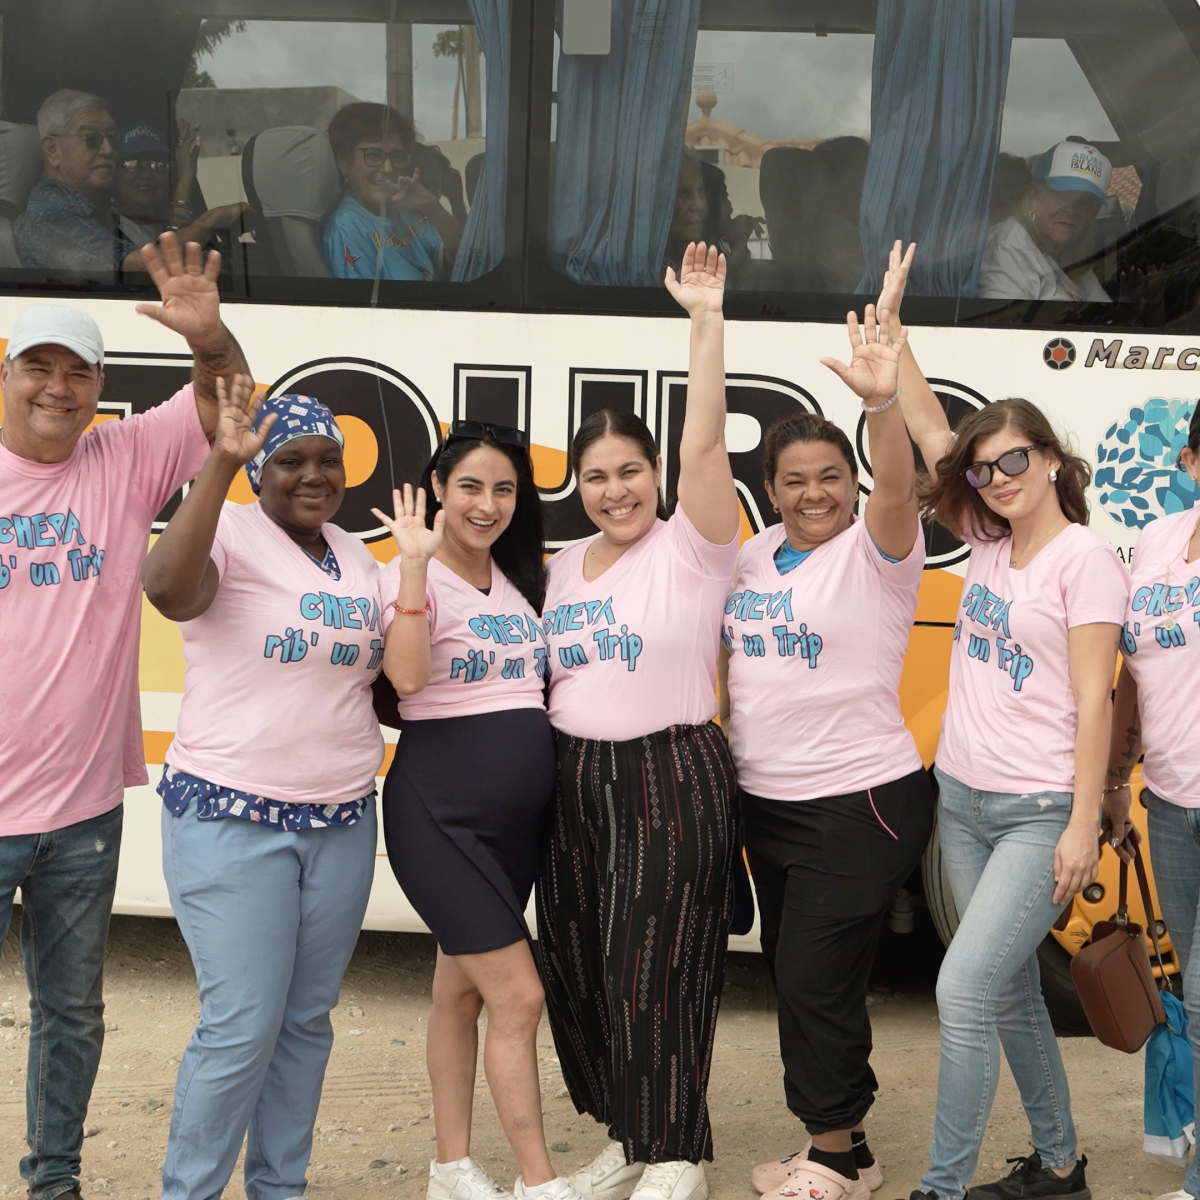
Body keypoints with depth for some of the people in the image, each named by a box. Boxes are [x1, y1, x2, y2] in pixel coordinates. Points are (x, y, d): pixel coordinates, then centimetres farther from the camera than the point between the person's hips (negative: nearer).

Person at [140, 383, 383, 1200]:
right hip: (233, 819, -6)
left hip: (343, 820, 6)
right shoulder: (230, 533, -9)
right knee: (242, 1026, -6)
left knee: (308, 1019, 12)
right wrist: (221, 461, -37)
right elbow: (168, 588, -33)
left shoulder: (358, 558, 12)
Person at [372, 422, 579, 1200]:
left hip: (520, 813, 7)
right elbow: (407, 676, -26)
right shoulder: (414, 574, -8)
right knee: (519, 995, -8)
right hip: (441, 812, -7)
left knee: (464, 989, 16)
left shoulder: (522, 577, 11)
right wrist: (416, 560, -27)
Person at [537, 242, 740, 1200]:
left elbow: (704, 442, -20)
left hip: (671, 778, -6)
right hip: (573, 780, 7)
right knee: (578, 968, 11)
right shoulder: (563, 569, 13)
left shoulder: (691, 548, -6)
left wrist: (707, 318, -23)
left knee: (654, 974, -2)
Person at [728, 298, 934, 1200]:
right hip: (767, 801, 7)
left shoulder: (876, 550, -12)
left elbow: (898, 488, -33)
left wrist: (883, 402, -49)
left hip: (860, 802, -7)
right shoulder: (752, 558, 8)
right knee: (792, 972, 15)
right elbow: (730, 661, 18)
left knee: (816, 977, -4)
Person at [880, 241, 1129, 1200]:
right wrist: (888, 313, 7)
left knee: (965, 989, -13)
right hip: (963, 800, 7)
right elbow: (927, 424, 9)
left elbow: (1093, 701, -14)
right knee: (1013, 992, 14)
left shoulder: (1085, 557, -10)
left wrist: (1082, 827, -17)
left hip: (1039, 813, -7)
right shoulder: (987, 542, 7)